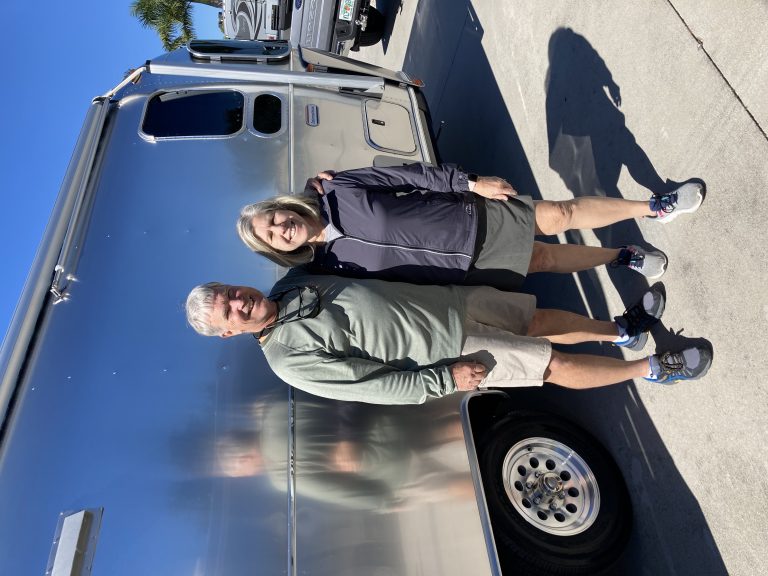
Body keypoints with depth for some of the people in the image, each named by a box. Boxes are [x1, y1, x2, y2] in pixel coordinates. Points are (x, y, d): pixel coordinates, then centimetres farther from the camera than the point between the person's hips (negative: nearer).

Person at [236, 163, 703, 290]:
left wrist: (470, 182, -10)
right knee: (546, 258, 5)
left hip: (473, 218, 1)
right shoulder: (329, 268, -5)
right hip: (469, 268, 0)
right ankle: (624, 257, 29)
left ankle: (655, 207, 21)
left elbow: (410, 174, -5)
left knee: (556, 216, 1)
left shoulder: (339, 190, -8)